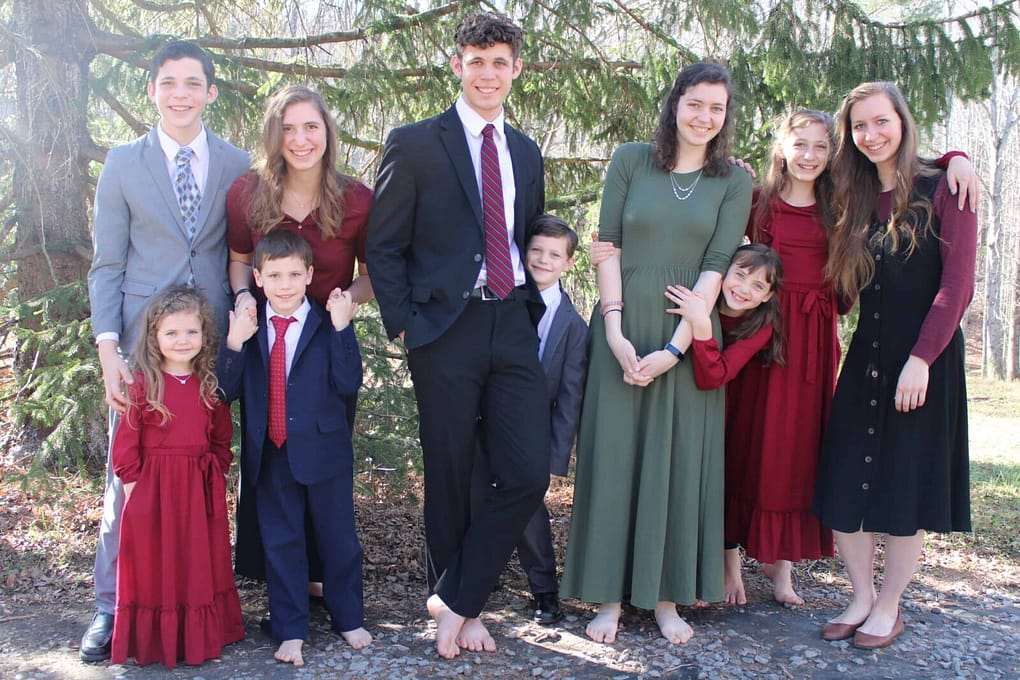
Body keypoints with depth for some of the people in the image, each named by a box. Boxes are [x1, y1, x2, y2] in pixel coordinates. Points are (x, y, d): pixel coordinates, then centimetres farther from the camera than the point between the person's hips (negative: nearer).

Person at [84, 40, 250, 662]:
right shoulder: (123, 163, 6)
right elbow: (107, 266, 4)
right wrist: (108, 349, -6)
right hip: (142, 343, 0)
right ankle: (113, 606, 14)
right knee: (129, 472, 3)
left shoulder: (239, 166, 7)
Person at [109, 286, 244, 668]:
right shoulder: (143, 383, -7)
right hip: (152, 490, -3)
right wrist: (131, 481, -9)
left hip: (201, 490, 4)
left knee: (200, 564, 12)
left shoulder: (211, 384, 4)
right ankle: (154, 641, 19)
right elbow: (126, 440, -6)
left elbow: (222, 436, 11)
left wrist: (217, 472, 3)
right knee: (154, 564, 6)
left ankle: (200, 637, 26)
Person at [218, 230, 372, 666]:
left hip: (324, 451, -2)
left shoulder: (329, 324, -5)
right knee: (281, 542, 10)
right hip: (270, 455, 2)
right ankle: (291, 630, 23)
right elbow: (228, 392, -4)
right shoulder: (247, 327, 2)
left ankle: (348, 618, 29)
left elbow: (348, 385, -15)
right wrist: (233, 344, -18)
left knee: (338, 537, 11)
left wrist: (342, 328, -22)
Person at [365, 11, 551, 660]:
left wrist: (534, 307, 11)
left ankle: (454, 599, 12)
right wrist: (404, 325, -8)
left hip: (514, 326, 5)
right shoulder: (415, 144, -1)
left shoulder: (526, 152, 15)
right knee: (450, 477, 6)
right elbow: (383, 245, -1)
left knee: (528, 474, -4)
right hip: (446, 330, -4)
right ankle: (464, 610, 24)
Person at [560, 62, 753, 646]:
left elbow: (716, 268, -5)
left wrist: (675, 347, -13)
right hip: (624, 331, 0)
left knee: (679, 461, 4)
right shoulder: (631, 161, 3)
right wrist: (615, 331, -10)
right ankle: (611, 595, 13)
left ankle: (668, 596, 16)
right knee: (613, 455, 2)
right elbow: (608, 248, -1)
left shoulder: (734, 182, 3)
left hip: (688, 336, 0)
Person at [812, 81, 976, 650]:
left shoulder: (943, 189, -6)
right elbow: (844, 289, 5)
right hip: (866, 356, 5)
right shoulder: (857, 203, 11)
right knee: (845, 481, 4)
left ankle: (889, 608, 17)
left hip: (926, 357, -5)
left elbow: (958, 283, -11)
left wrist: (921, 358, -18)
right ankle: (862, 598, 19)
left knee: (907, 488, 3)